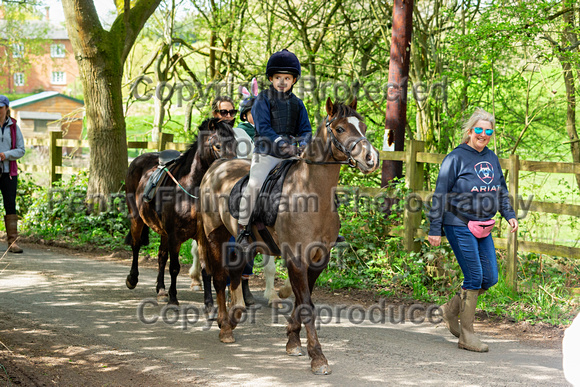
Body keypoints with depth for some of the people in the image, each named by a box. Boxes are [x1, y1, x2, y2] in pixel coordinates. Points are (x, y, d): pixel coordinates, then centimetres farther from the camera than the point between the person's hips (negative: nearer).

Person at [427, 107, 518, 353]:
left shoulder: (492, 158, 12)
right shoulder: (456, 158, -8)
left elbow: (501, 190, 22)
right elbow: (440, 195, -7)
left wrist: (509, 215, 7)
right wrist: (435, 229, -10)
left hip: (483, 228, 7)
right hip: (459, 226, -7)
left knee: (490, 278, 5)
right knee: (474, 277, -9)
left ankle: (451, 310, 25)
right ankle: (466, 336, 1)